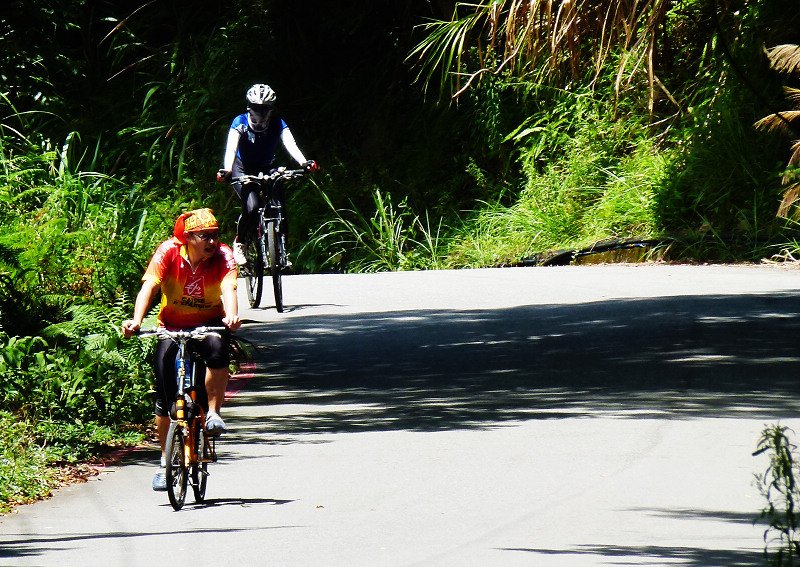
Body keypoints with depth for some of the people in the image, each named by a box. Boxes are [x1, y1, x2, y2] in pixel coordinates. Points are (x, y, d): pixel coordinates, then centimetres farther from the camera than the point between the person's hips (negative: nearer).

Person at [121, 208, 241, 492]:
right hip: (172, 328, 0)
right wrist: (136, 321, -44)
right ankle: (166, 462, 9)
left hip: (209, 325, 0)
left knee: (217, 347, -36)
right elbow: (148, 287, -27)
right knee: (165, 398, -8)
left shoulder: (223, 256, -16)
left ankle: (213, 413, -20)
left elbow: (228, 289, -31)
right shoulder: (168, 252, -17)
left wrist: (231, 316, -52)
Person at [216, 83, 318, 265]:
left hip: (267, 169, 3)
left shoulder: (278, 124, -16)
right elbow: (231, 148, -33)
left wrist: (304, 163, -51)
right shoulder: (240, 123, -20)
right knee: (253, 207, -26)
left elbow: (290, 145, -31)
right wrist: (227, 170, -52)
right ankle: (240, 243, -2)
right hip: (243, 170, -2)